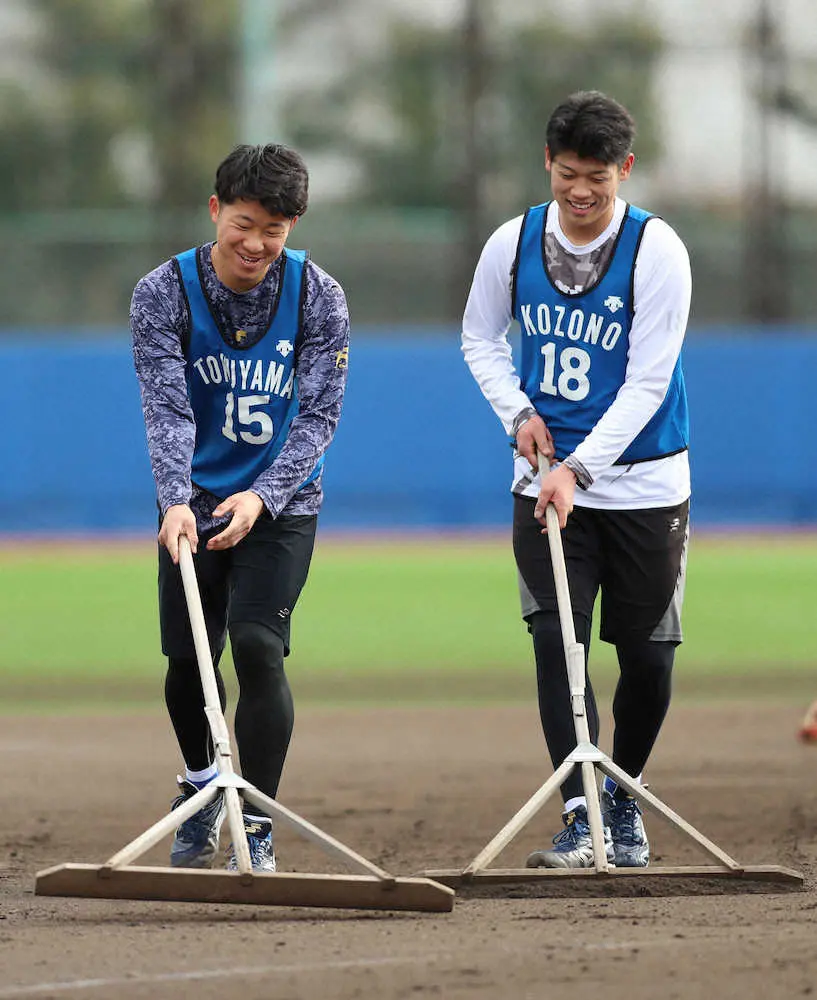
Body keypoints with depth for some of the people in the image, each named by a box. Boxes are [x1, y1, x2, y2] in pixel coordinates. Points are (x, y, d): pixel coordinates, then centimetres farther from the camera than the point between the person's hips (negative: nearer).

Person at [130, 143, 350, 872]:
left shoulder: (318, 297, -10)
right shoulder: (163, 295, -11)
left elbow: (319, 414, -11)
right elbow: (167, 409, -19)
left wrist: (261, 497, -25)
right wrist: (177, 501, -34)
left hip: (281, 507, -1)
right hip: (195, 507, 1)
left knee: (257, 646, -17)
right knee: (187, 659, 5)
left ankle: (257, 826, -10)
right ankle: (201, 781, 36)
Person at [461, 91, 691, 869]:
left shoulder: (657, 251, -13)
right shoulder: (513, 243, -2)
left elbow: (648, 382, -16)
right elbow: (480, 338, 15)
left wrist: (579, 469, -23)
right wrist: (518, 411, -3)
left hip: (643, 483, -2)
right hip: (545, 482, 2)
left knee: (646, 654, 5)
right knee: (557, 638, -11)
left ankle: (624, 798, 27)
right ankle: (579, 815, -12)